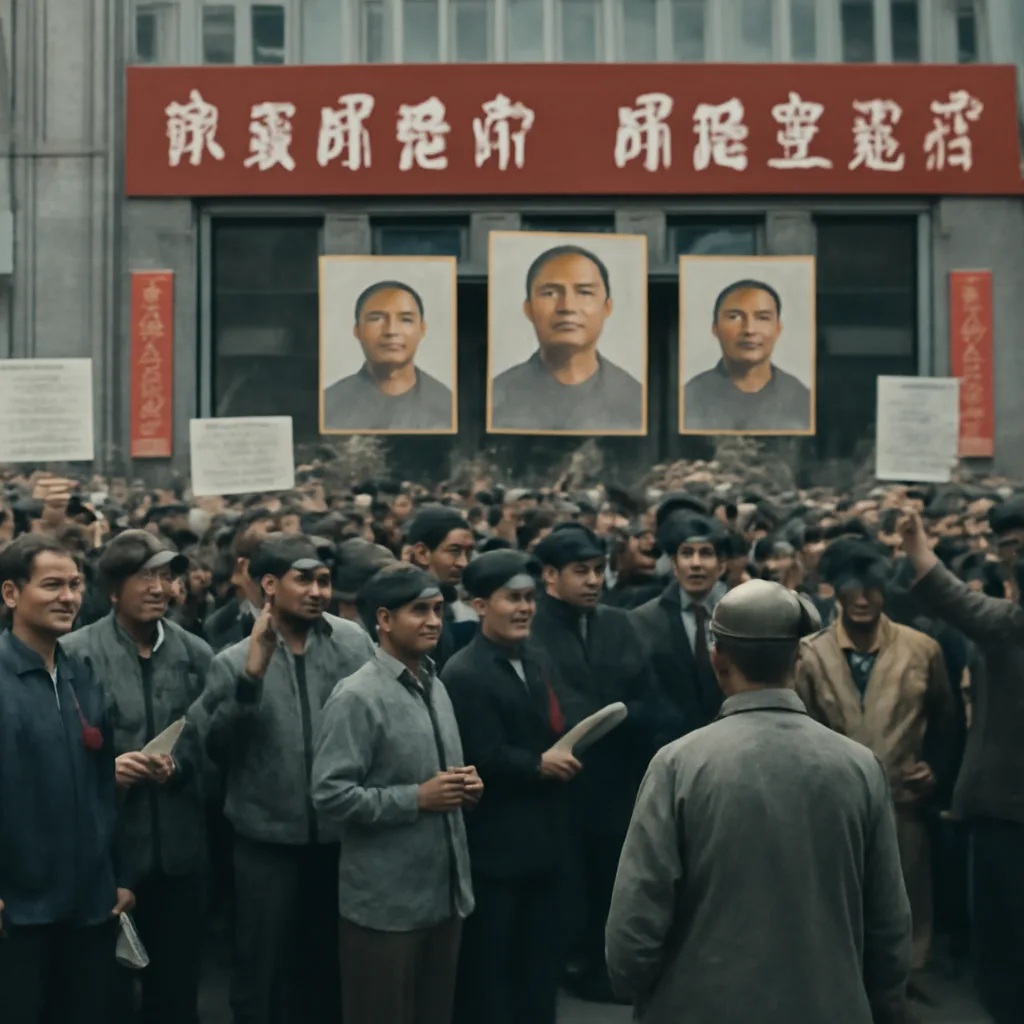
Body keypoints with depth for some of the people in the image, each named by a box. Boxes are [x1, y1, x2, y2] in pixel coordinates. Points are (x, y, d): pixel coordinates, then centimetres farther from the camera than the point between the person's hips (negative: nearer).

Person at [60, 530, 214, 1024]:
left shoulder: (196, 654, 5)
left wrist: (178, 768, -11)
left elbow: (212, 746, 8)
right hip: (106, 847, -3)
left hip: (179, 849, 3)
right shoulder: (74, 653, -6)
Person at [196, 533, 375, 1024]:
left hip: (342, 834, 1)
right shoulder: (234, 661, -4)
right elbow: (217, 748, -11)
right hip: (269, 840, -1)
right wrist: (251, 676, -22)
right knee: (264, 972, 12)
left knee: (333, 967, 19)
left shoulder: (353, 642, -5)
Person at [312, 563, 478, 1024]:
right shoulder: (356, 697, -15)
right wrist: (418, 798, -20)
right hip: (385, 903, -7)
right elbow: (331, 797, -20)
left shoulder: (435, 687, 12)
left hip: (444, 892, 7)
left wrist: (463, 785, -1)